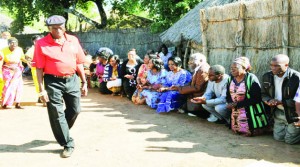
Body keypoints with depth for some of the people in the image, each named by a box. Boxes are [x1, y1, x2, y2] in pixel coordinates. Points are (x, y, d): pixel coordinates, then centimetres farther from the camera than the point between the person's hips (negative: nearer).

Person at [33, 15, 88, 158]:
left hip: (72, 80, 3)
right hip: (53, 82, -3)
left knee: (75, 110, 10)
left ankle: (62, 132, 39)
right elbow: (39, 68, -6)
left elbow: (79, 63, 9)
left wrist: (84, 82, 8)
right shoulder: (42, 44, -6)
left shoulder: (73, 40, 4)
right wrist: (41, 89, -11)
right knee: (57, 114, 1)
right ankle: (68, 144, 15)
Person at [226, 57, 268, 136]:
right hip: (235, 111, 6)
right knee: (237, 131, 6)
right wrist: (230, 103, -13)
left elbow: (255, 99, -19)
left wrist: (237, 104, -21)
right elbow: (228, 95, 10)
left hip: (249, 111, -6)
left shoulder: (251, 79, -16)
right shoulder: (231, 78, 3)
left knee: (248, 133, -9)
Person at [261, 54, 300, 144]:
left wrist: (282, 102, -31)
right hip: (278, 113, 6)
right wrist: (269, 101, -16)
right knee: (278, 138, 17)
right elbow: (263, 94, 5)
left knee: (290, 140, 5)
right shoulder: (267, 76, -6)